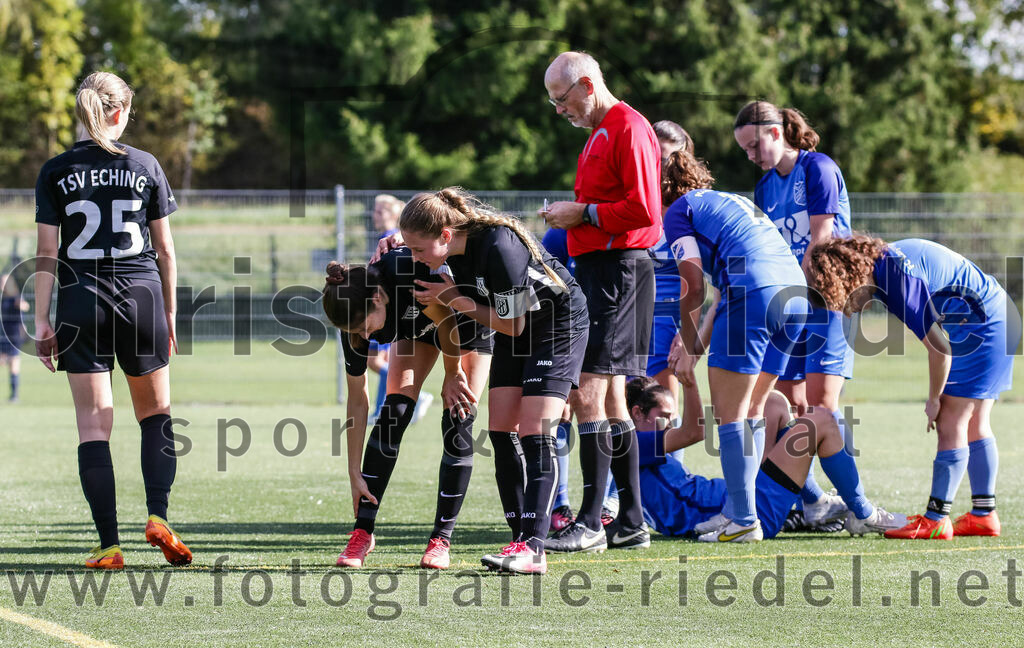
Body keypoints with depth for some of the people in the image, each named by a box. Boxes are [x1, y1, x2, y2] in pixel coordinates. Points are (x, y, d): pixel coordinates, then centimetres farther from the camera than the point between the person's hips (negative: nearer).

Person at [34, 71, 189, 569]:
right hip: (141, 299, 0)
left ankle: (109, 544, -4)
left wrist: (41, 321, 1)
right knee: (155, 414, 16)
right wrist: (170, 314, 13)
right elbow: (165, 251, 4)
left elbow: (46, 256, -2)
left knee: (93, 424, 0)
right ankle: (157, 514, -2)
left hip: (80, 304, 0)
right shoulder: (145, 166, 2)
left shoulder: (55, 172, 1)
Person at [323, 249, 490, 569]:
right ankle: (362, 531, -9)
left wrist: (453, 375, -14)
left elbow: (445, 319, -26)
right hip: (417, 325, 4)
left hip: (466, 317, -4)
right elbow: (357, 399, -16)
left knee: (458, 421, -13)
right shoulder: (356, 321, -24)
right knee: (394, 411, -14)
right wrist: (355, 473, -14)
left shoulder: (409, 272, -43)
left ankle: (441, 539, -7)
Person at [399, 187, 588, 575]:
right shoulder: (457, 238, -12)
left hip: (557, 325, -8)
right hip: (514, 331, 8)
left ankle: (533, 548, -21)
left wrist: (455, 300, -19)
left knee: (534, 433, -17)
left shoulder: (499, 248, -34)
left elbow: (512, 325, -24)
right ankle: (523, 540, 1)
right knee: (501, 433, -1)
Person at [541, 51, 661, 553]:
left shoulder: (629, 130, -10)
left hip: (618, 269, -11)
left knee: (588, 393, -13)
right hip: (596, 267, 11)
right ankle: (630, 522, 14)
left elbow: (643, 210, -19)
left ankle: (590, 523, -13)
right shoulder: (599, 134, 22)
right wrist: (570, 216, 13)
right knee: (608, 398, 11)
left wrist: (584, 214, -13)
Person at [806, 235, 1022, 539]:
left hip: (983, 328, -10)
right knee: (974, 426, 13)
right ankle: (983, 515, 18)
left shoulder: (900, 280, -27)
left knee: (950, 423, -9)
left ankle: (935, 520, -8)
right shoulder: (884, 264, 3)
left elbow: (939, 348, -24)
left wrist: (934, 400, -11)